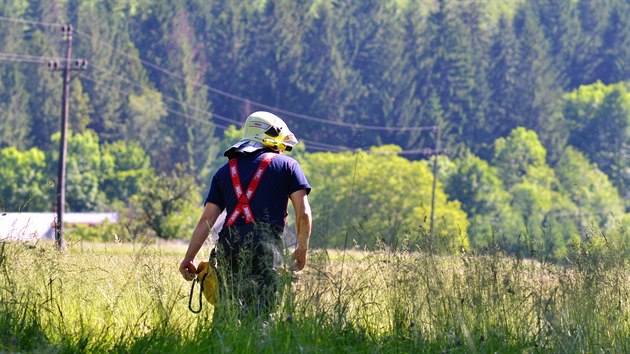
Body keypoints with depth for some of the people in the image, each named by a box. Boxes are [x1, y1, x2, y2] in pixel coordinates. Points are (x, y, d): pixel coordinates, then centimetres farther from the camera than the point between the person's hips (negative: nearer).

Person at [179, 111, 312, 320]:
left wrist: (189, 257, 14)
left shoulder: (225, 171, 23)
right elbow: (303, 213, 6)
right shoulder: (287, 165, 14)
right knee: (260, 312, -9)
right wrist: (302, 249, 19)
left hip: (228, 247, 3)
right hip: (266, 247, -3)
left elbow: (207, 219, 14)